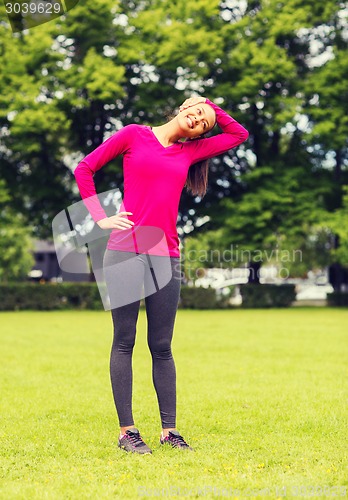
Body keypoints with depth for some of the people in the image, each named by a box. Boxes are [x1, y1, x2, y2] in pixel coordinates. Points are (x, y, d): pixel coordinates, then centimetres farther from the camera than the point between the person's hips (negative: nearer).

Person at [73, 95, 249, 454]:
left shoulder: (190, 152, 16)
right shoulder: (134, 135, 6)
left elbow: (239, 134, 22)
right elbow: (84, 169, 7)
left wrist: (213, 107, 19)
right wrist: (100, 218, -1)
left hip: (165, 256, 4)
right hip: (125, 250, -3)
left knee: (162, 347, 6)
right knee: (124, 341, -1)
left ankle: (169, 430, 10)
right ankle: (126, 431, 2)